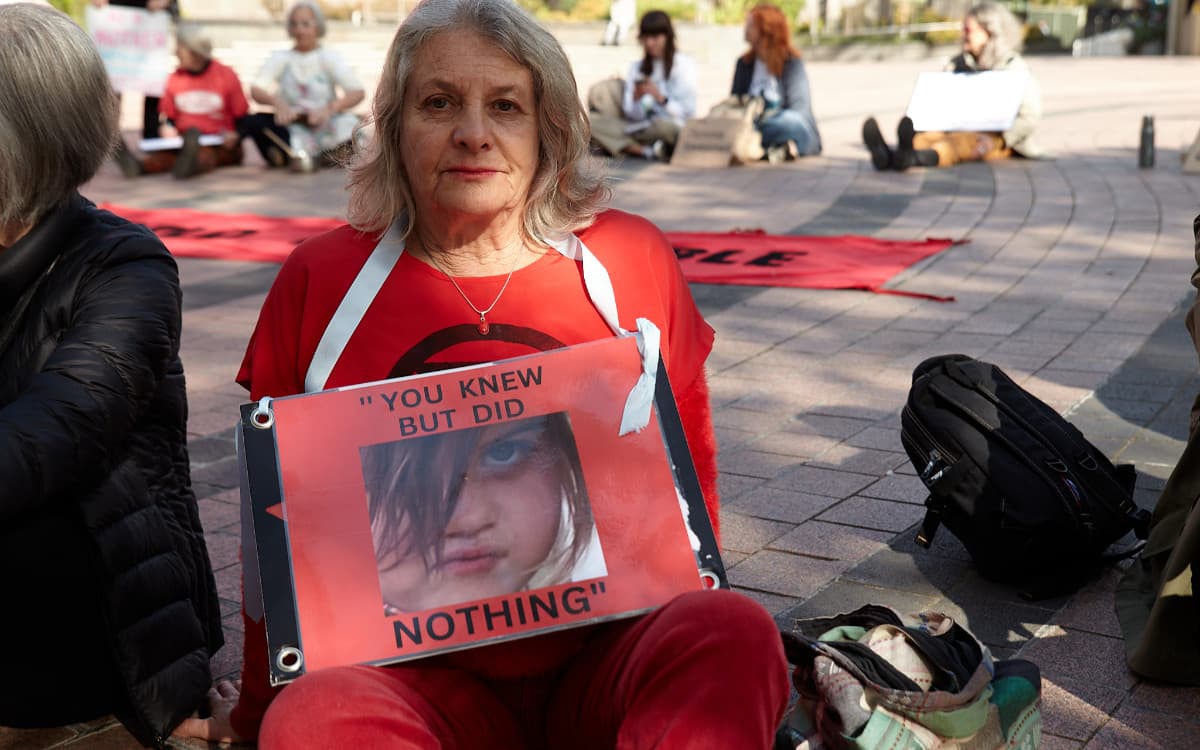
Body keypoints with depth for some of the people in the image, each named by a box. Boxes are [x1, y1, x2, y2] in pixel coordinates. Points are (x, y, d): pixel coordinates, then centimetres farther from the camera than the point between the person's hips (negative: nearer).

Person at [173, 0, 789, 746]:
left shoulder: (631, 262, 1)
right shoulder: (320, 281, 1)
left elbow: (687, 472, 13)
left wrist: (684, 621, 3)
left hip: (608, 661, 2)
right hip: (418, 677, -1)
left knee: (734, 632, -30)